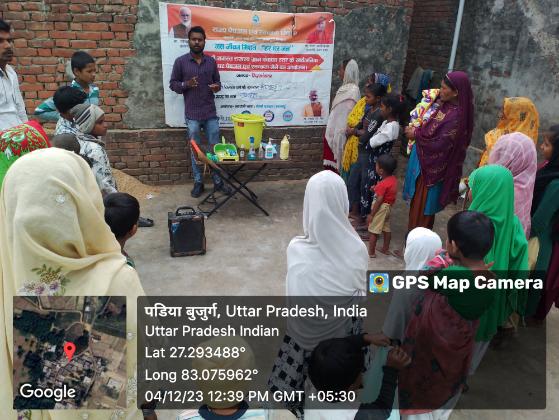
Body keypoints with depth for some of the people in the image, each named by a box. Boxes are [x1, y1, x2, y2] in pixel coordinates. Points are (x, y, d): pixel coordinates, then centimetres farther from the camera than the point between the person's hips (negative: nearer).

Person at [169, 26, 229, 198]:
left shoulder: (211, 61, 6)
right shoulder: (180, 61, -2)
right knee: (195, 150, 6)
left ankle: (218, 181, 17)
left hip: (211, 114, 2)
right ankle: (198, 182, 18)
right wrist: (186, 84, -18)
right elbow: (172, 84, 2)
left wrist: (217, 87, -10)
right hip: (192, 115, -2)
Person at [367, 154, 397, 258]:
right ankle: (386, 249, 33)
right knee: (386, 229, 20)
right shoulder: (393, 179, -2)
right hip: (388, 206, 9)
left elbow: (379, 201, -25)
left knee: (374, 231, 2)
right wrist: (376, 189, 6)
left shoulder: (383, 184, -26)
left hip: (381, 208, -9)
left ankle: (371, 252, 9)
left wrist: (371, 214, -20)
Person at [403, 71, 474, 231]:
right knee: (416, 203, 20)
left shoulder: (456, 116, -23)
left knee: (422, 208, 5)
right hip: (421, 161, 8)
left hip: (431, 167, -8)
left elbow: (439, 145, -24)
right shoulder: (442, 104, 2)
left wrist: (416, 134, -14)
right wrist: (415, 130, -2)